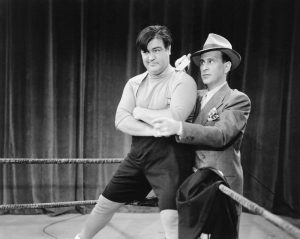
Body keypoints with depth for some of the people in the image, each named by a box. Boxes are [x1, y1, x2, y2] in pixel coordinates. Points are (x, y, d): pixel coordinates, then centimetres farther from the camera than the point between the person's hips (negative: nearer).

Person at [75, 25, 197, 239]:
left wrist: (139, 111, -6)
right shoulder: (134, 83, 10)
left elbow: (174, 119, -22)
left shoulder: (183, 81, -7)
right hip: (139, 153, 6)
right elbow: (121, 120, -2)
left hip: (170, 155, -6)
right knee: (105, 203, 17)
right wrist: (154, 129, -17)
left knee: (171, 218, -17)